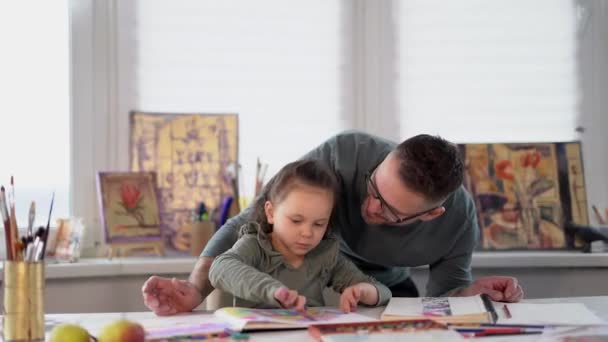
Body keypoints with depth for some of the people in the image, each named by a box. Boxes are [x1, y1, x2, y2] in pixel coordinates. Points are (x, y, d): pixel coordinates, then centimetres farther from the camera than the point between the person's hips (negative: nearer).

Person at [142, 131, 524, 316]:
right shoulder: (344, 154, -38)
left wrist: (471, 291, -30)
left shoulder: (459, 218, -28)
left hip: (387, 285, 3)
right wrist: (196, 290, -44)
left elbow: (445, 289, -7)